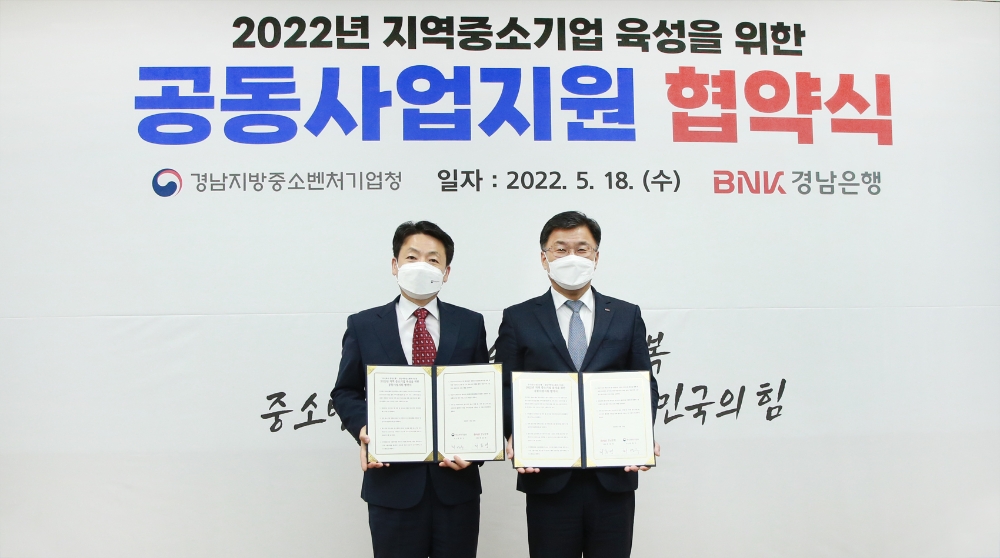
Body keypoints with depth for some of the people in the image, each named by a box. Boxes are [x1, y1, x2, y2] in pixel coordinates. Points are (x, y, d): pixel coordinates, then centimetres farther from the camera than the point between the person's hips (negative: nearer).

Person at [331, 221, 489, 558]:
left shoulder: (470, 324, 5)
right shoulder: (363, 325, 3)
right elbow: (345, 391, 8)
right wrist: (363, 429, -11)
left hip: (456, 481, 1)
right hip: (392, 482, -1)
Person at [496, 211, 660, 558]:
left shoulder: (626, 316, 10)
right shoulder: (518, 319, 6)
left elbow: (645, 384, 8)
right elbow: (506, 390, 3)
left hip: (614, 475, 1)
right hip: (547, 476, -1)